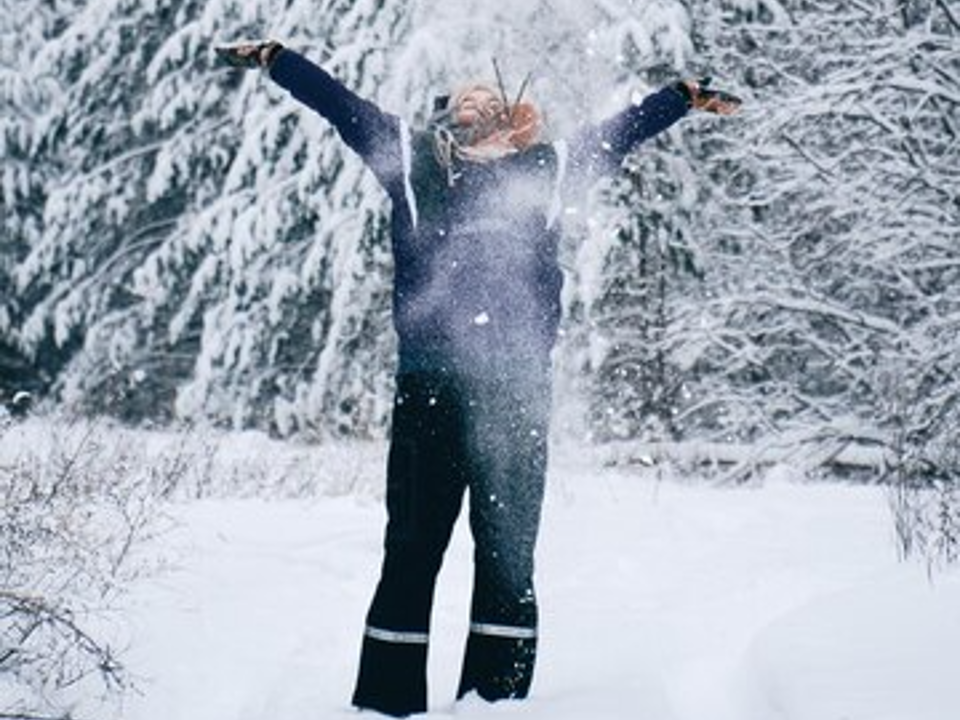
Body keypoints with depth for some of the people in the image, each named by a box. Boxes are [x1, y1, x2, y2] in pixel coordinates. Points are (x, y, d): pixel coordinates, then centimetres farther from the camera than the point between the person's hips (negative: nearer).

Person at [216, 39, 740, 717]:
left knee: (507, 557, -1)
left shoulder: (548, 165, 22)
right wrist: (270, 55, 33)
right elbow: (336, 100, 27)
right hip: (428, 385, -1)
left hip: (517, 388, 1)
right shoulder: (410, 154, 19)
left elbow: (625, 128, 35)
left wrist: (691, 94, 43)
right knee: (411, 552, -2)